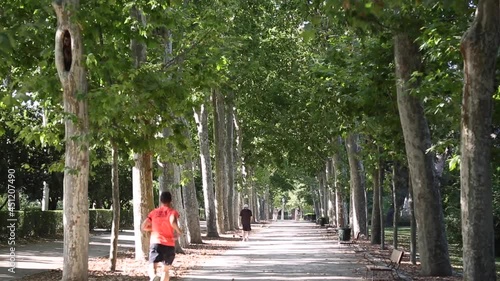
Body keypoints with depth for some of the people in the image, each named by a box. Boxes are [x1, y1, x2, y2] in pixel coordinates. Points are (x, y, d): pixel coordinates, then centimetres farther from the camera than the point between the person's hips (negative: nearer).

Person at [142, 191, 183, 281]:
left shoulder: (154, 212, 11)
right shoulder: (172, 211, 0)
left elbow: (144, 227, 11)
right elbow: (173, 222, -22)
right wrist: (178, 231, -5)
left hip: (155, 243, 1)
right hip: (169, 245, -1)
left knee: (152, 266, -7)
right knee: (166, 269, 15)